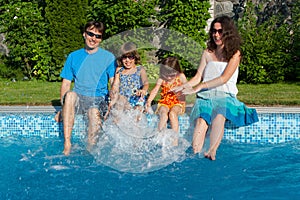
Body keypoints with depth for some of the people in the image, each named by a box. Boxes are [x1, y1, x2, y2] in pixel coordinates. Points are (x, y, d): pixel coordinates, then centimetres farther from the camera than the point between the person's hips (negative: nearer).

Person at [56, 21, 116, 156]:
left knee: (94, 113, -35)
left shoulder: (108, 57, 8)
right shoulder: (73, 56, 13)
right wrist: (64, 107, -6)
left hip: (99, 100, -2)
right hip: (79, 99, 2)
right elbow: (66, 84, 9)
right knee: (70, 94, -33)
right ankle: (67, 143, -34)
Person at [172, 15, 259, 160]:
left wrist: (197, 88, -16)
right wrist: (184, 86, -7)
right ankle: (195, 154, -43)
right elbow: (198, 76, 14)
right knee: (201, 121, -29)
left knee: (219, 117, -36)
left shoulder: (235, 54, 4)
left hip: (225, 95, -2)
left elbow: (224, 79, -8)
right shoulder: (208, 53, 17)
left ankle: (212, 152, -42)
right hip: (205, 96, 2)